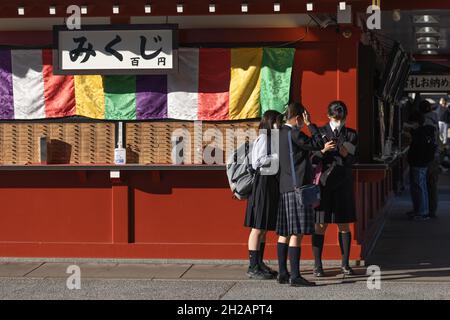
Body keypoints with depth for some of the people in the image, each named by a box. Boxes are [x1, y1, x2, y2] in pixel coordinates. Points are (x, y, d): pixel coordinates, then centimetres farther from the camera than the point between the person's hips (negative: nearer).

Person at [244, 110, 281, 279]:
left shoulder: (274, 139, 16)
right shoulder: (263, 138, -11)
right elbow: (257, 162, -20)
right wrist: (277, 156, -17)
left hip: (272, 184, 9)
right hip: (263, 182, -9)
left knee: (264, 228, 13)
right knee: (258, 227, -6)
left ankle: (259, 264, 20)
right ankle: (253, 267, -4)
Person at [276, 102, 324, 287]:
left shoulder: (280, 134, 15)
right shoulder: (294, 133, -12)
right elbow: (318, 144, -7)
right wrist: (310, 125, 0)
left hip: (284, 188, 10)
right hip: (297, 187, -10)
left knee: (284, 233, 11)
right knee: (296, 233, -10)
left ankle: (283, 273, 14)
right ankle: (295, 276, -11)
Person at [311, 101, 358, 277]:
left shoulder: (351, 135, 8)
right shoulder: (320, 133, 2)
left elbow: (353, 160, 3)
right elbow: (312, 159, -2)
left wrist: (346, 155, -18)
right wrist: (323, 150, -20)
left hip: (343, 184, 2)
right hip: (323, 182, -2)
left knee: (344, 225, 5)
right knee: (321, 225, -1)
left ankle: (345, 264, 13)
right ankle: (317, 265, 3)